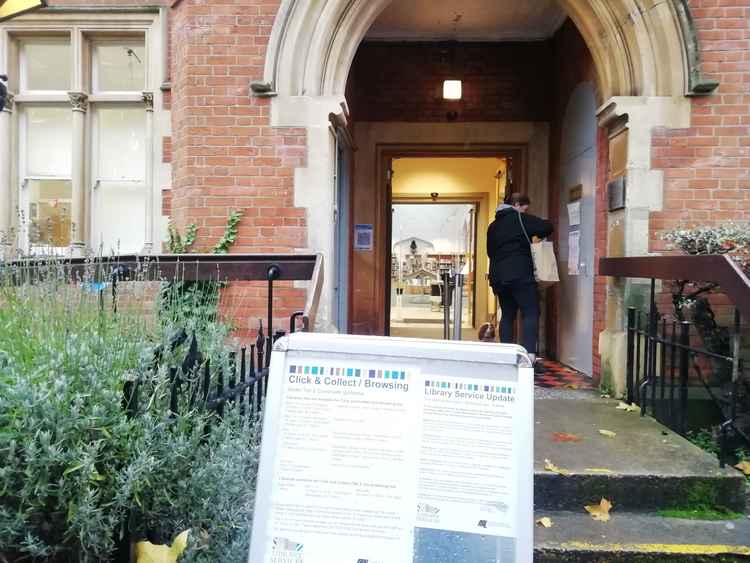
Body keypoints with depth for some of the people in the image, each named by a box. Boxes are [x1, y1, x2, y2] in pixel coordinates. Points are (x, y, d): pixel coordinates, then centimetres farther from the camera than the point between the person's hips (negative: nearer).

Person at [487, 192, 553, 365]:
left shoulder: (493, 226, 17)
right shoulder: (520, 219, -3)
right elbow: (547, 227, -7)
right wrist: (539, 236, 12)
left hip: (498, 276, 7)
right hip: (520, 275, -7)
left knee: (507, 315, 12)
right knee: (531, 313, -6)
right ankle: (529, 353, -18)